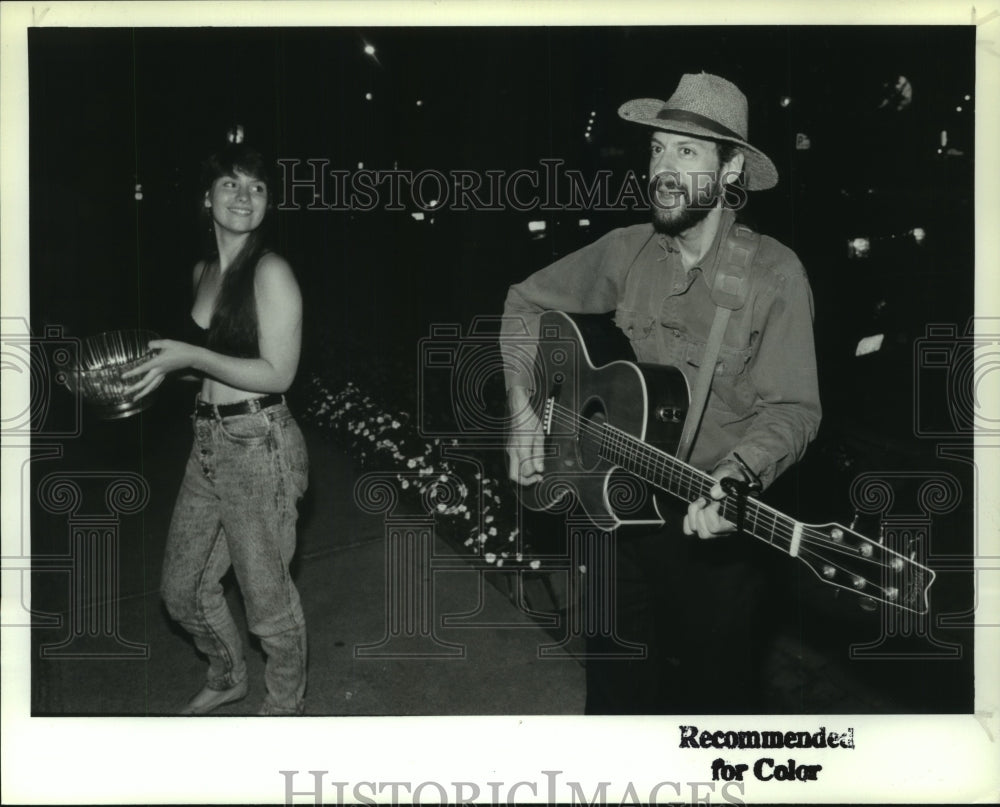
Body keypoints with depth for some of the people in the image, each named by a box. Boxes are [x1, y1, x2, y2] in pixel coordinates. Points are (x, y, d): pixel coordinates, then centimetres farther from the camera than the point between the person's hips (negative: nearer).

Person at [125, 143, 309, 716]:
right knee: (183, 589, 19)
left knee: (267, 595, 6)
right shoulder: (204, 270, 10)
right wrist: (165, 364, 7)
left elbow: (278, 373, -16)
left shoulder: (271, 273, -13)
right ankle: (229, 678, 44)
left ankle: (286, 706, 29)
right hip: (209, 443, 8)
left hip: (260, 447, -8)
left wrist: (192, 358, -20)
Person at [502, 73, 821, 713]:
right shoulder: (626, 253, 0)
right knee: (616, 690, 18)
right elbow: (526, 303, 12)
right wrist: (525, 410, 2)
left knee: (714, 696, 10)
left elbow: (791, 408, -15)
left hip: (716, 524, -4)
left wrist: (737, 473, -34)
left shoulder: (773, 273, -13)